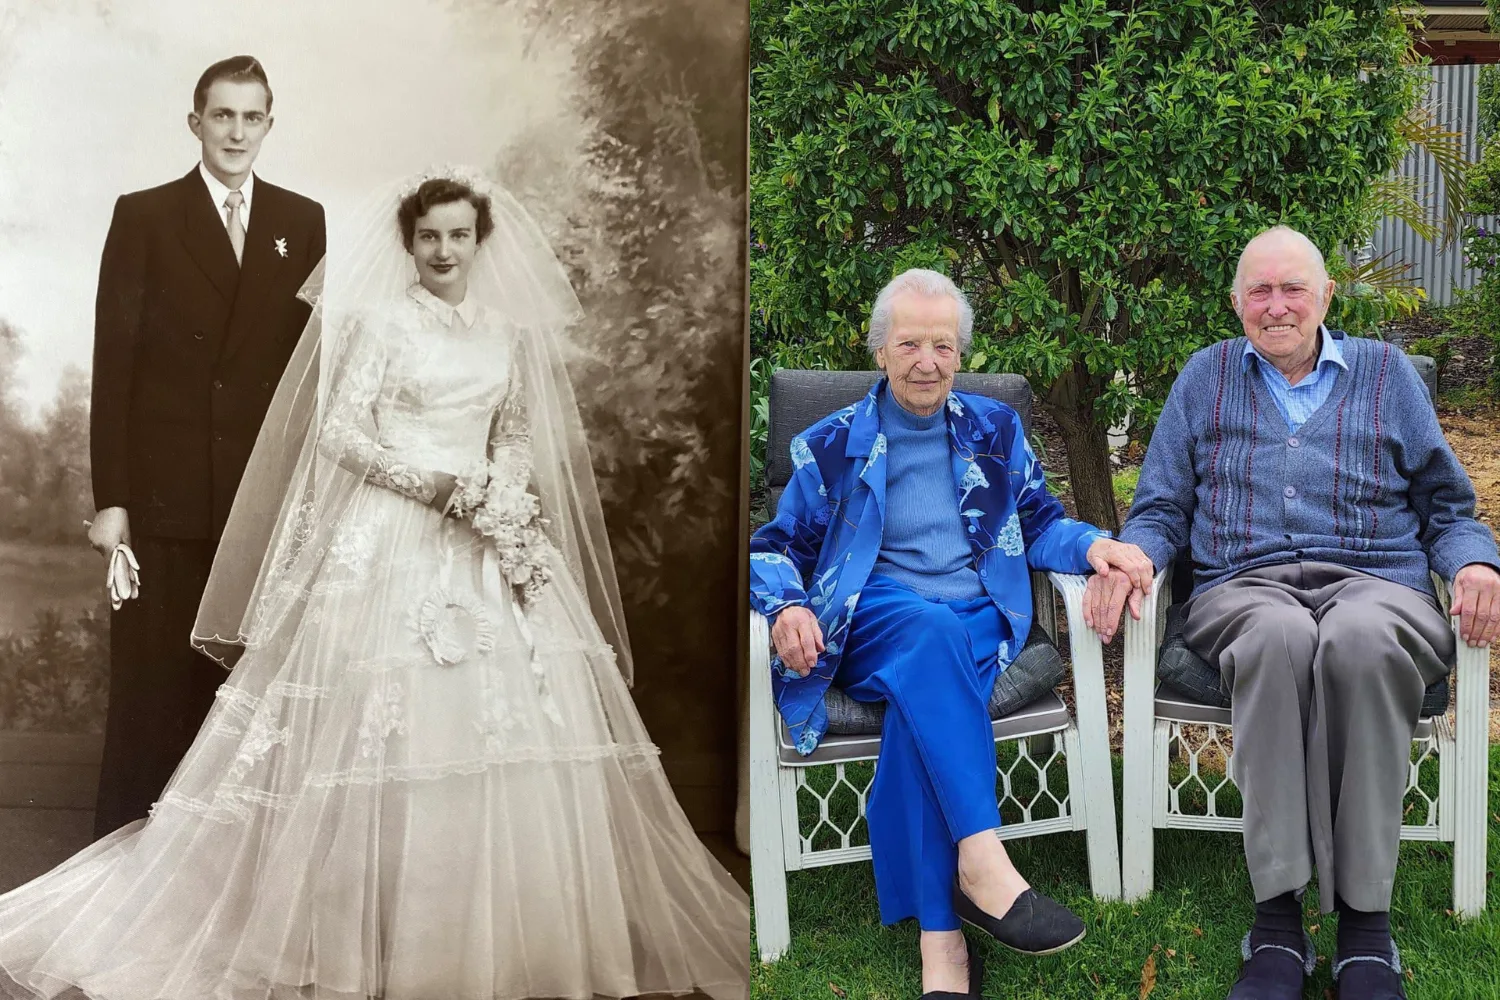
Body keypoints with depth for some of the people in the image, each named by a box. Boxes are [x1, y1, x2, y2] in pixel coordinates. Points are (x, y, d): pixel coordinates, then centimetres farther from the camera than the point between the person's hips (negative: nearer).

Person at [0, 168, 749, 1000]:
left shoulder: (508, 332, 13)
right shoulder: (379, 321, -1)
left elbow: (518, 434, 15)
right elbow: (340, 433, -6)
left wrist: (505, 496, -5)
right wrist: (435, 484, -15)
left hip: (486, 545, 5)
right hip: (391, 540, -5)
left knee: (511, 728, 0)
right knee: (385, 725, -8)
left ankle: (507, 931, 11)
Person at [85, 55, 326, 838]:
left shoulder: (303, 222, 10)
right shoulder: (143, 217, 3)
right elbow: (114, 361, -1)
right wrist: (110, 496, -7)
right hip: (166, 494, -2)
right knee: (154, 682, 4)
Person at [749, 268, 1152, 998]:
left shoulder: (996, 430, 18)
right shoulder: (832, 445, 13)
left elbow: (1039, 525, 19)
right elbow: (778, 548, 13)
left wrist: (1093, 546, -4)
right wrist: (786, 605, -10)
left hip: (980, 624, 1)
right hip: (872, 627, -1)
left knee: (920, 699, -36)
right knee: (930, 629, -39)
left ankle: (938, 936, -41)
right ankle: (981, 862, -46)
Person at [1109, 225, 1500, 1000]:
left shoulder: (1386, 373, 19)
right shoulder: (1206, 377, 21)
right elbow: (1162, 510, 18)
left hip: (1376, 583, 0)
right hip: (1244, 588, 0)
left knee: (1359, 639, -40)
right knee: (1280, 636, -40)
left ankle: (1364, 916, -34)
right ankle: (1278, 918, -37)